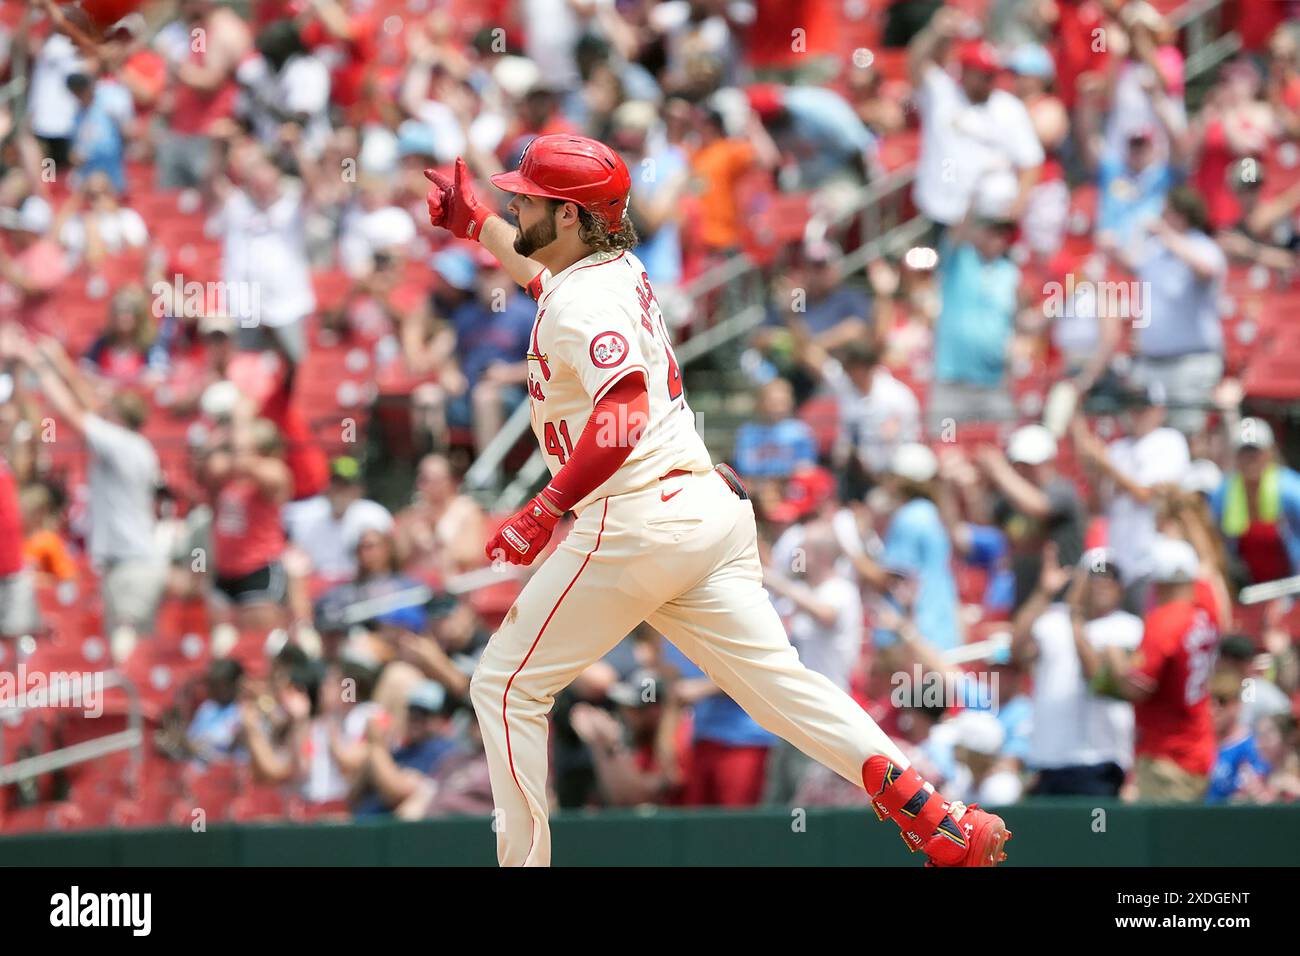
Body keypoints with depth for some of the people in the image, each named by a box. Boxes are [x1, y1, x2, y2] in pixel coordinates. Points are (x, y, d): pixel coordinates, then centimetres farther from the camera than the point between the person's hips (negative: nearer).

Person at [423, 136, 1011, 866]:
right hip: (712, 507, 9)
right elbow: (545, 271, 44)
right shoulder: (618, 271, 18)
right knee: (778, 680, 3)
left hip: (635, 524, -9)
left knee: (507, 686, 2)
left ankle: (523, 860, 1)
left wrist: (548, 510, -28)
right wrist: (473, 223, 50)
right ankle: (946, 828, -10)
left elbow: (622, 414, -27)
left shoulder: (585, 302, -12)